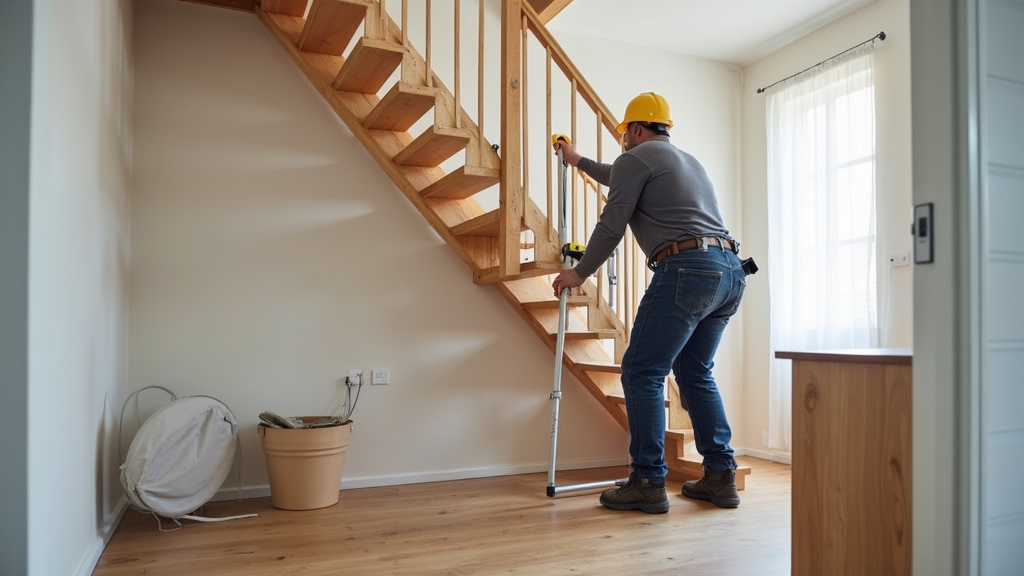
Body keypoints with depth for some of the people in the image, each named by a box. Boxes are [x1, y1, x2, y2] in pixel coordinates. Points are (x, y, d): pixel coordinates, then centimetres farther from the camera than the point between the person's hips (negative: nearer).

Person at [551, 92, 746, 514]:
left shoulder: (635, 158, 4)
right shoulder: (688, 160, 31)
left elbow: (611, 226, -2)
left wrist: (579, 273, 12)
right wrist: (580, 162, 59)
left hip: (688, 269, -9)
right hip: (731, 270, 9)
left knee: (642, 373, -2)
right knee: (695, 372, 18)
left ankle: (648, 483, -1)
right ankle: (720, 477, 18)